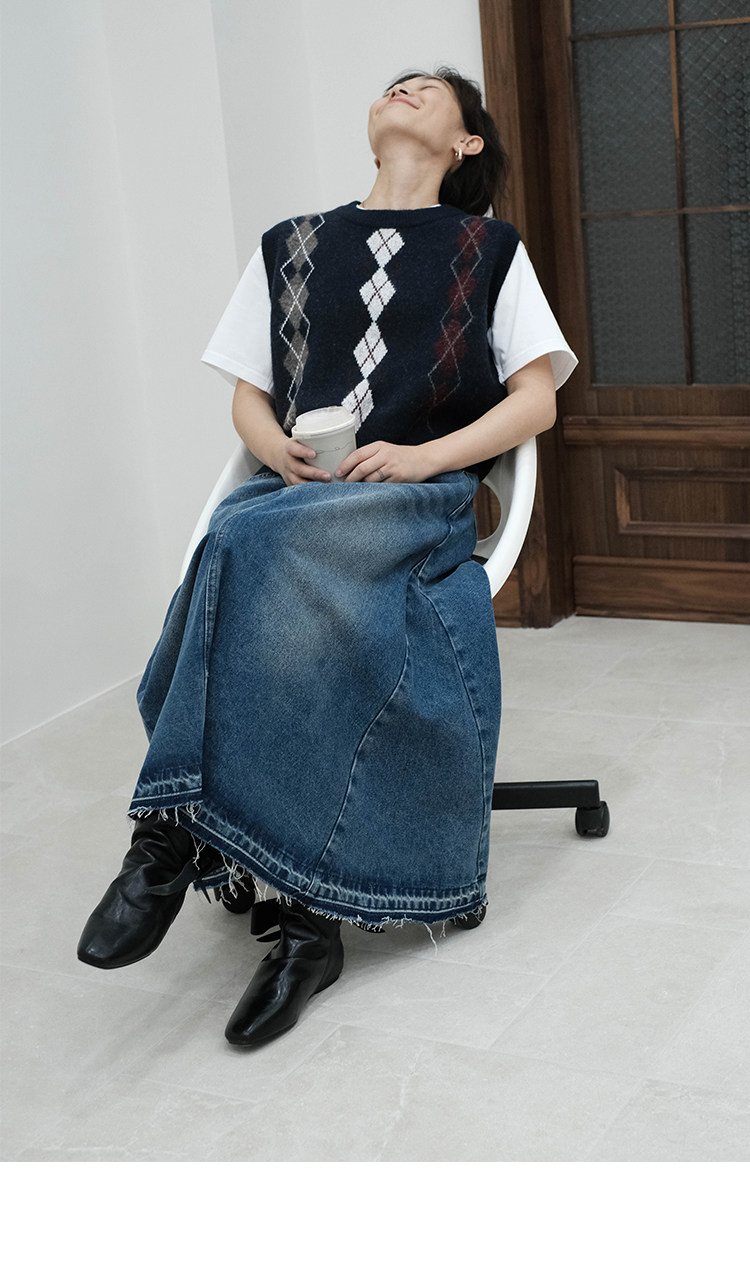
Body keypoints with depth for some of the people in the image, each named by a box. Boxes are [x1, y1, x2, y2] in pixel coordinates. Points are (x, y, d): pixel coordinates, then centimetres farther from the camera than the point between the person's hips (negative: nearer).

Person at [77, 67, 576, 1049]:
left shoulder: (488, 250, 17)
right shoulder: (292, 247, 24)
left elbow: (536, 399, 7)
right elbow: (249, 396, 21)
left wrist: (421, 457, -10)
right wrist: (279, 449, -3)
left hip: (424, 498, -2)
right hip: (297, 493, 3)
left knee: (264, 547, -35)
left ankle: (172, 833, -30)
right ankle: (306, 913, -32)